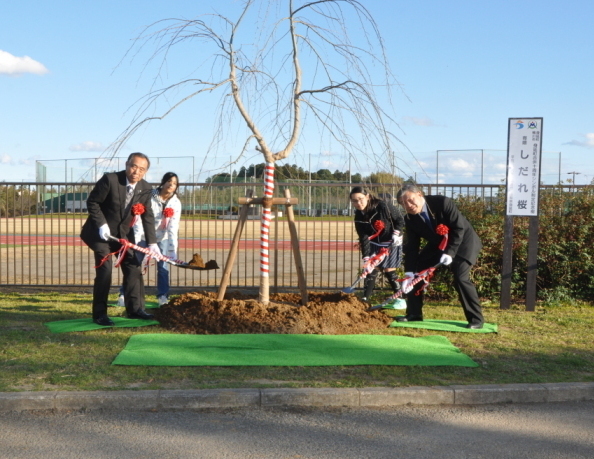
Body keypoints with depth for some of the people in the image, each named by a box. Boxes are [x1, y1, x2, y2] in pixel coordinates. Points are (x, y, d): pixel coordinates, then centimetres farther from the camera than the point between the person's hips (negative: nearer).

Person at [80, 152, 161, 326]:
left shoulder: (145, 189, -9)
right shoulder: (110, 179, -23)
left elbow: (147, 216, -6)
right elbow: (92, 202, -14)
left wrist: (152, 242, -14)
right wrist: (101, 224, -22)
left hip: (124, 233, 5)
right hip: (102, 231, -5)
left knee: (133, 268, 3)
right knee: (104, 270, -11)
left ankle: (135, 309, 14)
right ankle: (99, 314, -1)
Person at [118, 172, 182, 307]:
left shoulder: (176, 203, -10)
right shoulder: (149, 197, -16)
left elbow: (173, 228, -16)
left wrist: (173, 251, -23)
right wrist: (135, 240, -28)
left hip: (162, 238, 2)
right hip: (143, 235, -2)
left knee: (163, 266, -4)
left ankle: (163, 296, 7)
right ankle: (124, 294, 10)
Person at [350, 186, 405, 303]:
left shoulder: (383, 206, -24)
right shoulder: (359, 217, -12)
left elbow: (400, 220, -11)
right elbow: (364, 238, -15)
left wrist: (396, 233, -21)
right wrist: (366, 258, -22)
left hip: (392, 242, -4)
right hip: (374, 244, 4)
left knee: (389, 271, -4)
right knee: (371, 269, -3)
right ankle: (365, 298, 5)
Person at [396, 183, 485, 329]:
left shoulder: (443, 203, -27)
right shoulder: (410, 219, -12)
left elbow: (459, 228, -25)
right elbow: (411, 246, -12)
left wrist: (450, 252, -32)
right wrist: (409, 273, -21)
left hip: (463, 242, -6)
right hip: (437, 245, 6)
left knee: (461, 278, -21)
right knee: (415, 273, -1)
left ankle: (476, 319, -6)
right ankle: (414, 314, 12)